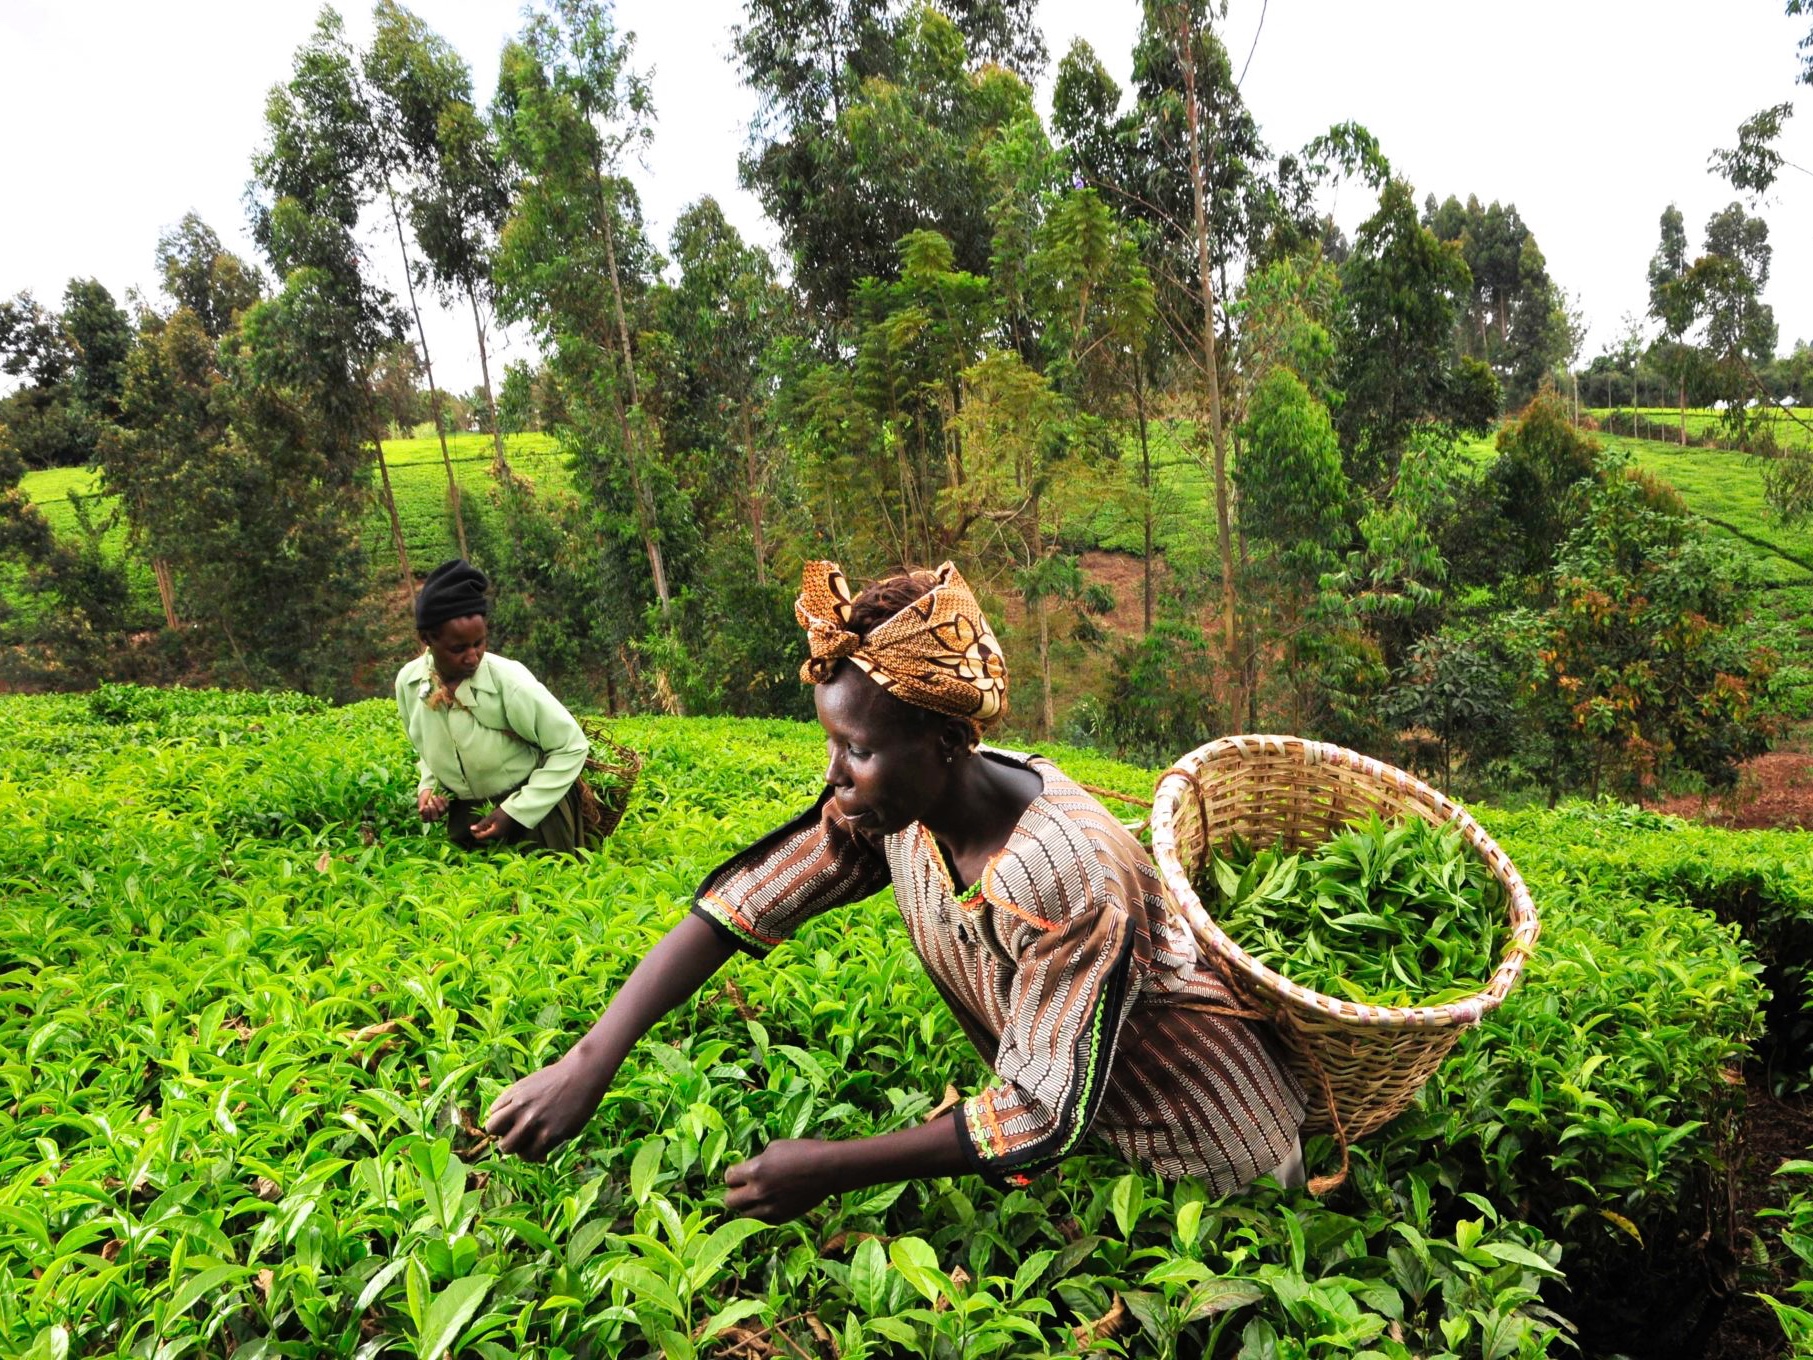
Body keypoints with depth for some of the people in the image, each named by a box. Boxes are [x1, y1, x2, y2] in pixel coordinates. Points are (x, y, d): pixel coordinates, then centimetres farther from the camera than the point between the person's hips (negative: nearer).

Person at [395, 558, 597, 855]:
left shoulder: (510, 682, -26)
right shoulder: (408, 682, -10)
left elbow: (572, 746, -15)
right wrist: (428, 787, -8)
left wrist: (515, 812, -17)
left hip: (533, 811, -4)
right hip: (466, 815, 4)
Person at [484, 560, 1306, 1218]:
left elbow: (1042, 1117, -32)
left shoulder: (1069, 877, -38)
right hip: (1063, 1102, 6)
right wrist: (588, 1061, -27)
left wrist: (831, 1171, -30)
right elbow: (737, 904, -18)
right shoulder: (891, 807, -18)